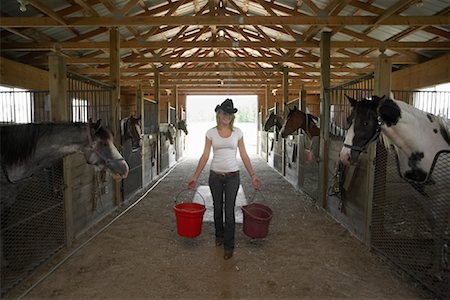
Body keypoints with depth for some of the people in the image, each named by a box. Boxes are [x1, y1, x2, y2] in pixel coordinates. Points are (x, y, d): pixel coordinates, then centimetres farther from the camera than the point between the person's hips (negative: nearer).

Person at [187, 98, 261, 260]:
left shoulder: (237, 132, -1)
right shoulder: (211, 132, -2)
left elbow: (244, 156, 1)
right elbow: (205, 156, -2)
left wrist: (253, 175, -4)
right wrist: (195, 177, -7)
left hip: (232, 176, -1)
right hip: (215, 175, 1)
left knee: (229, 210, 1)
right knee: (217, 208, 16)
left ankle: (229, 246, 16)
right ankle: (219, 236, 40)